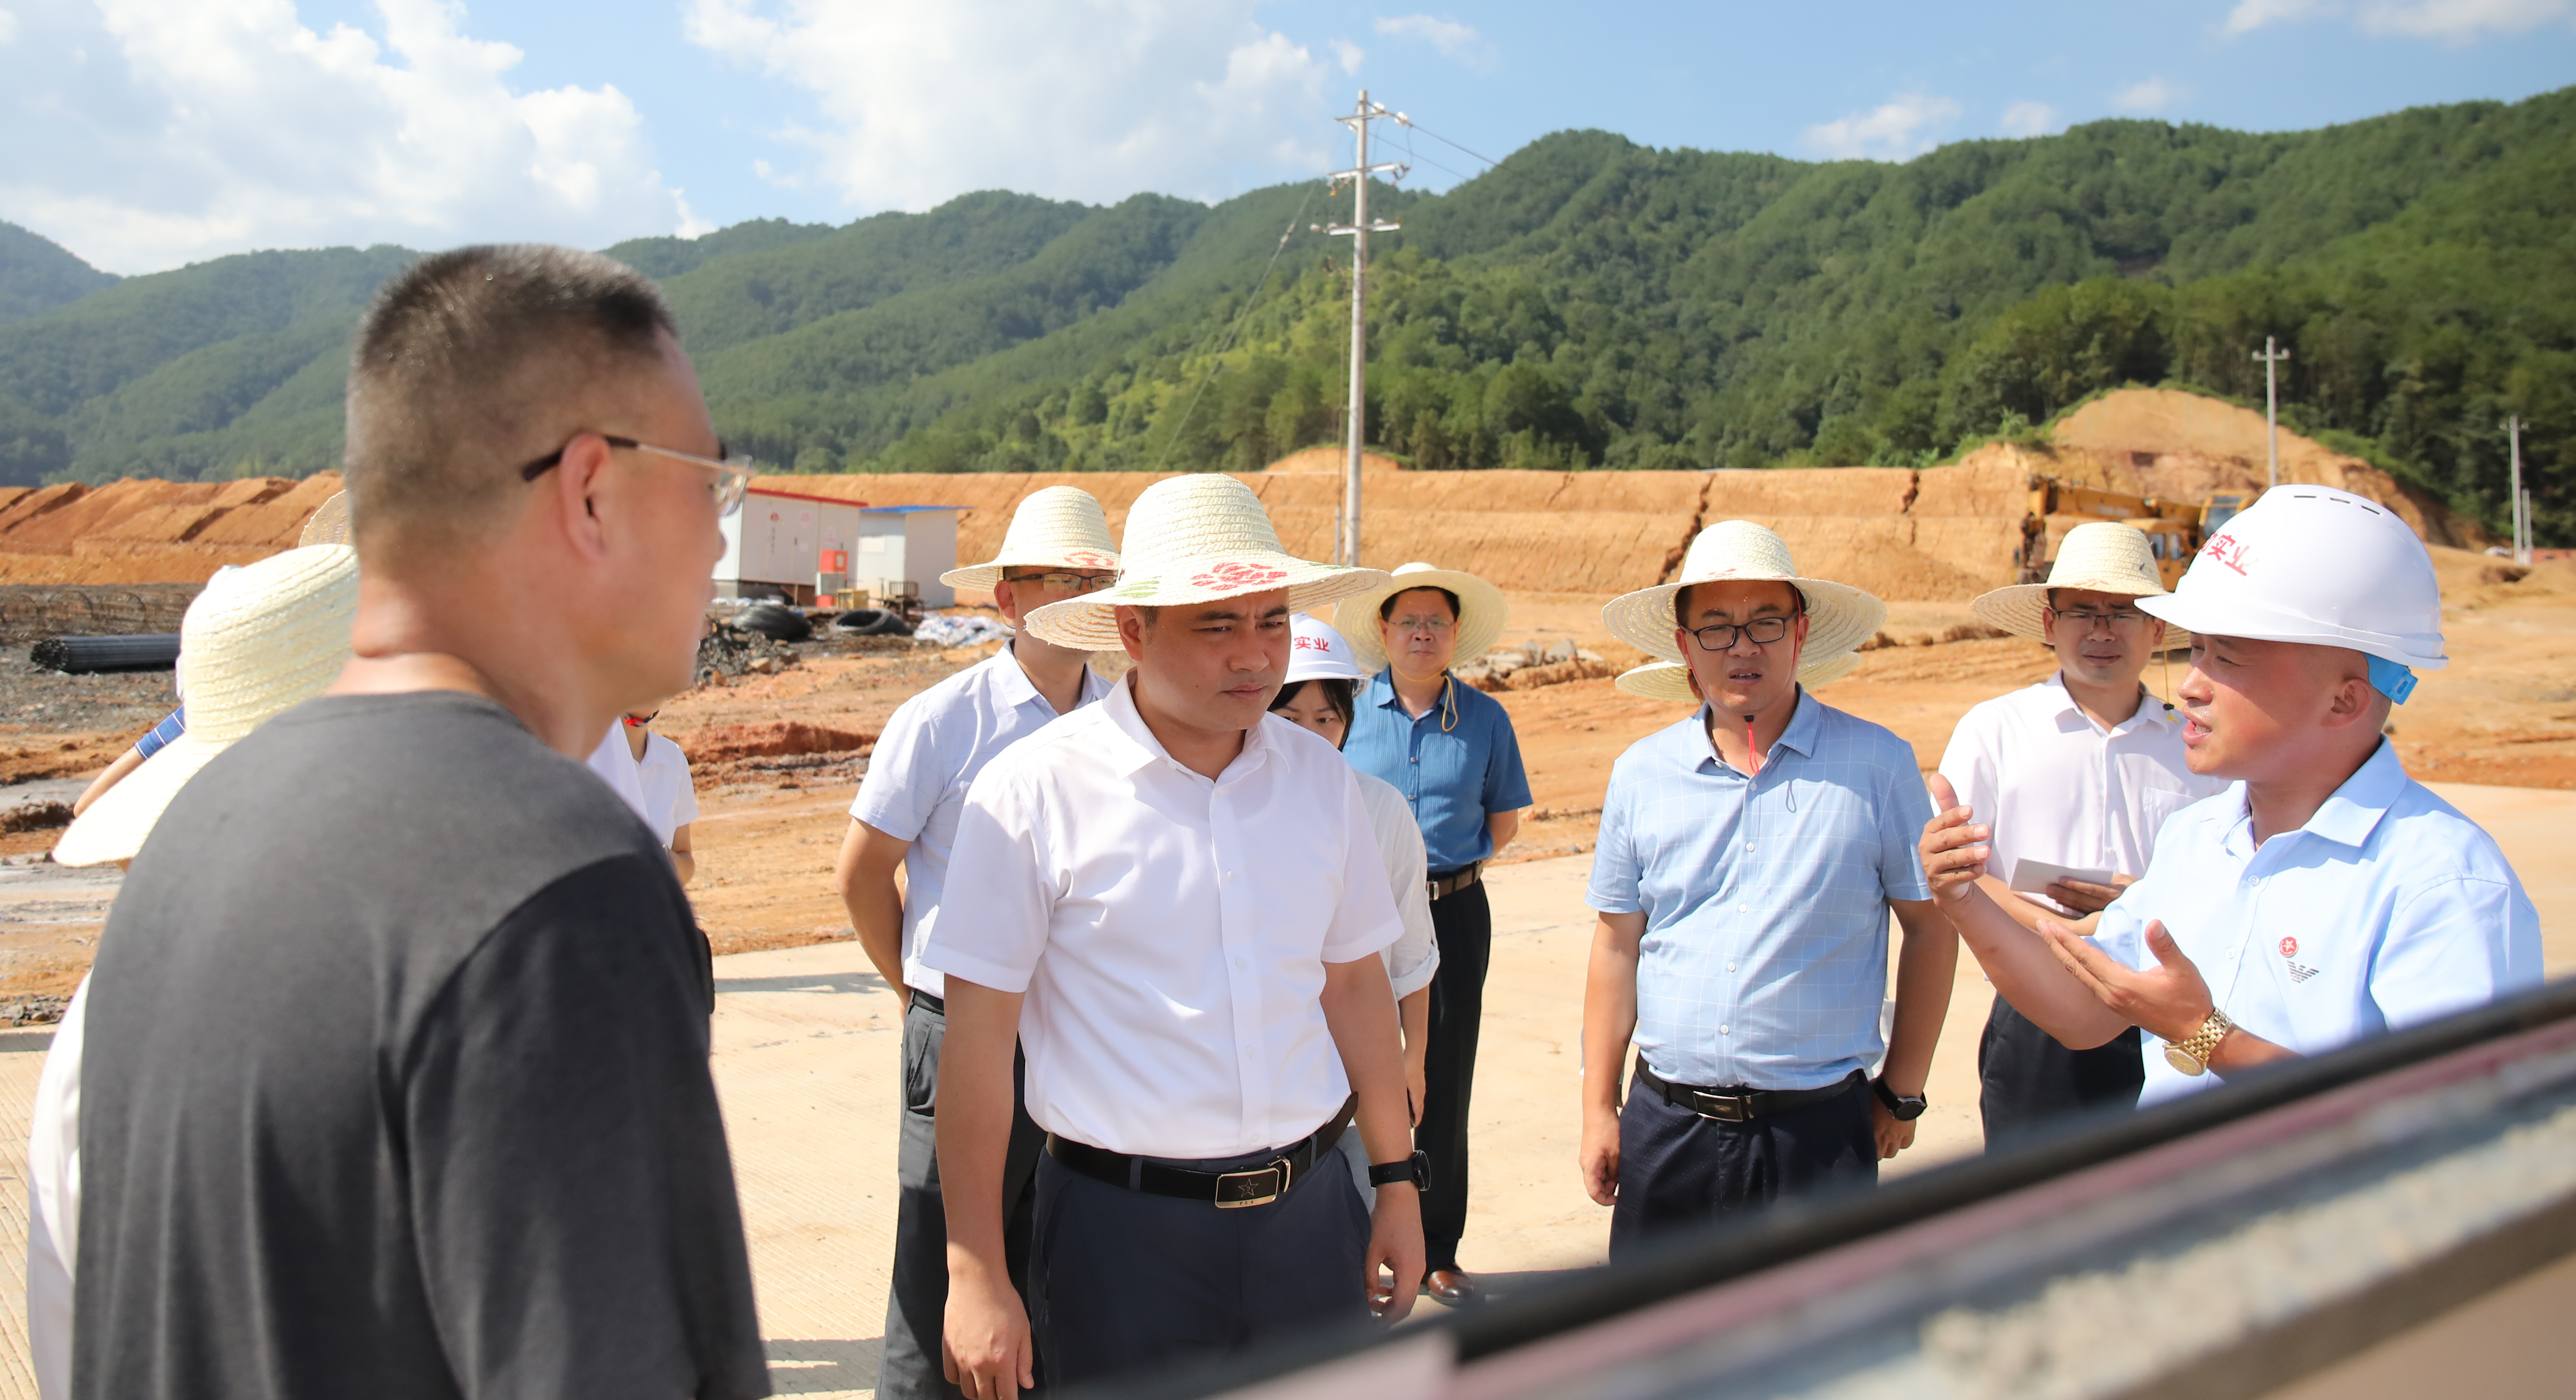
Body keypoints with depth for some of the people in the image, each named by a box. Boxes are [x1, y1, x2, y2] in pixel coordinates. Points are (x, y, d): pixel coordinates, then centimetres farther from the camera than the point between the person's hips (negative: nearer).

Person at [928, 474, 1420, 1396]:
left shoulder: (1321, 776, 3)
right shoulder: (1033, 791, -11)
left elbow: (1355, 981, 11)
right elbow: (977, 1035, -10)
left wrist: (1396, 1181, 12)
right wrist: (976, 1273, -9)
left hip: (1308, 1214, 4)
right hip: (1124, 1231, -4)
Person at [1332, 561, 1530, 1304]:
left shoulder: (1485, 718, 3)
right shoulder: (1348, 712, 0)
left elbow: (1504, 820, 11)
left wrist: (1456, 865, -1)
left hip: (1456, 914, 1)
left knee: (1446, 1084, 8)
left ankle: (1439, 1251, 21)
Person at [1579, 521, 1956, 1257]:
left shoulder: (1876, 764, -3)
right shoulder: (1641, 773, 4)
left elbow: (1930, 927, 4)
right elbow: (1617, 945, 8)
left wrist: (1902, 1092, 4)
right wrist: (1599, 1109, 7)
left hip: (1819, 1131, -2)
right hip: (1667, 1126, 2)